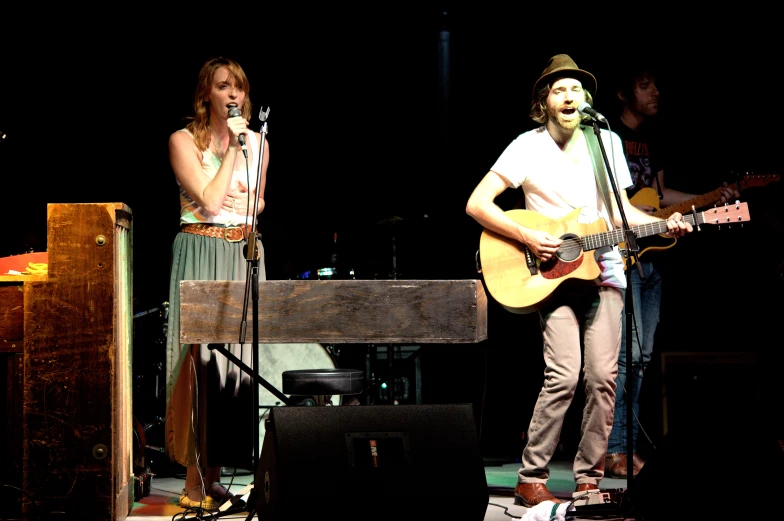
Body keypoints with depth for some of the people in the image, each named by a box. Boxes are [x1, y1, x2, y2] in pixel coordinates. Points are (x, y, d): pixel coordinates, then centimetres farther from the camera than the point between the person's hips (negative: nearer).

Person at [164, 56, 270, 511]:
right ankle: (198, 480, -6)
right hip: (202, 255, -5)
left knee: (242, 355, 1)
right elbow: (209, 202, -13)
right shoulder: (184, 141, -3)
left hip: (245, 255, 5)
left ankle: (214, 471, 9)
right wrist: (232, 150, -11)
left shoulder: (257, 142, 12)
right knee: (203, 356, -10)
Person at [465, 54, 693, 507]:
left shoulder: (608, 142, 9)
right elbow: (477, 203, -7)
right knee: (564, 376, -15)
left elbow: (620, 209, 15)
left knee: (603, 377, -3)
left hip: (602, 271, 4)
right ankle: (531, 479, -5)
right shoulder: (528, 146, -3)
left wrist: (663, 224, -2)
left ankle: (589, 478, 9)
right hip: (552, 274, -4)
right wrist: (528, 238, -16)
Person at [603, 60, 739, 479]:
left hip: (649, 258, 8)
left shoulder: (653, 136, 19)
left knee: (642, 356, 8)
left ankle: (626, 445, 14)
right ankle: (614, 452, -12)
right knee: (627, 351, -16)